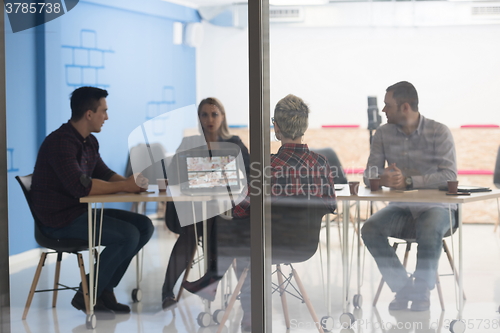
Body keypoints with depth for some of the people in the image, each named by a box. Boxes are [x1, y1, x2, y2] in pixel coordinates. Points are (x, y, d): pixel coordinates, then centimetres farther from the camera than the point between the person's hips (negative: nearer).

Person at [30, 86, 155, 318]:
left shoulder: (89, 142, 11)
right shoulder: (61, 142, -20)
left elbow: (104, 173, 18)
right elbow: (81, 186, -30)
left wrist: (132, 183, -4)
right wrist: (124, 186, -21)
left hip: (82, 211, 10)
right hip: (60, 219, -10)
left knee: (144, 226, 2)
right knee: (128, 235, -22)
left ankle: (104, 290, 6)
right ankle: (87, 296, -8)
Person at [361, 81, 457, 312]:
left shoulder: (439, 132, -8)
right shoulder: (383, 133, 4)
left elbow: (449, 175, -18)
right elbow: (370, 175, 3)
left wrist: (408, 181, -27)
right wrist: (383, 178, -24)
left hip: (435, 206, -4)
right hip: (401, 208, 4)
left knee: (429, 232, -37)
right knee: (370, 229, -24)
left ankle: (421, 291, -13)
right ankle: (403, 287, -10)